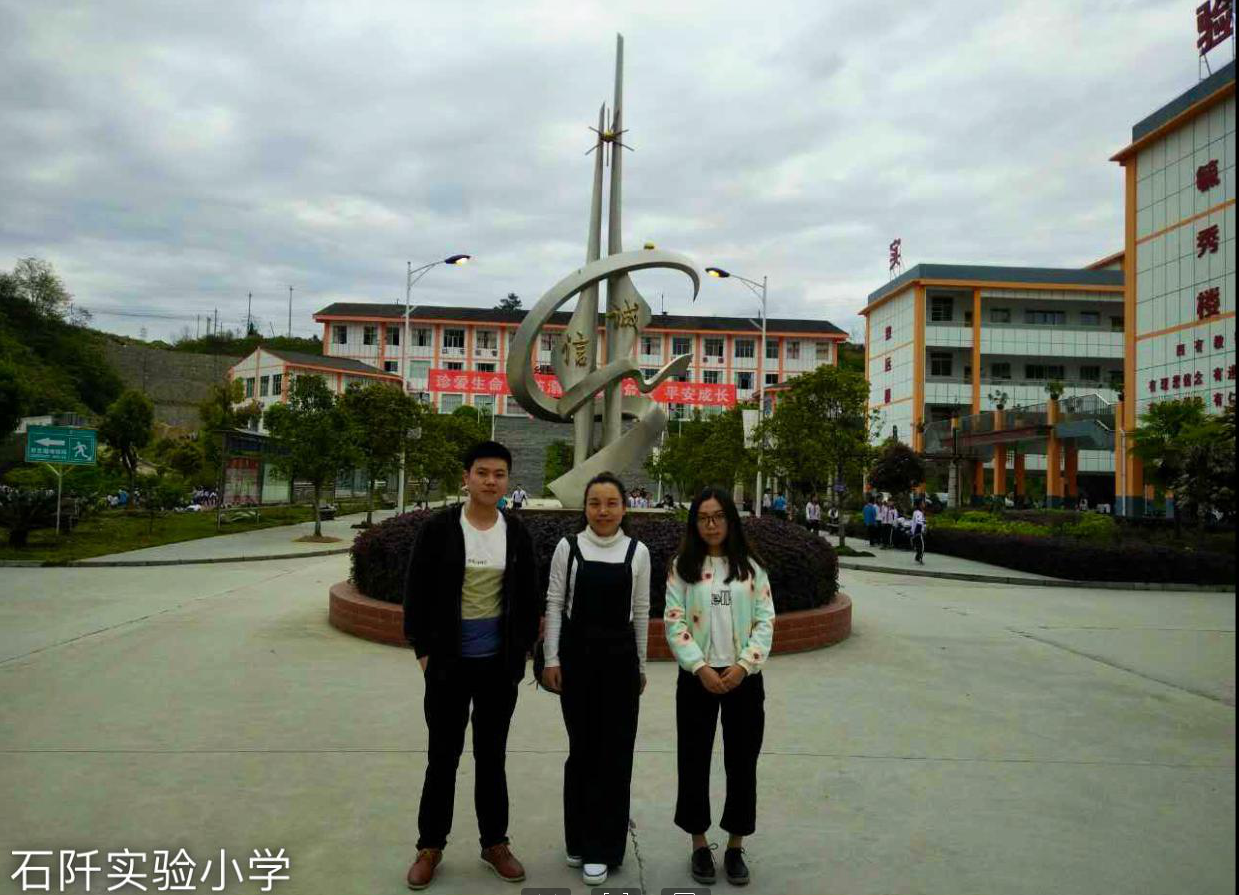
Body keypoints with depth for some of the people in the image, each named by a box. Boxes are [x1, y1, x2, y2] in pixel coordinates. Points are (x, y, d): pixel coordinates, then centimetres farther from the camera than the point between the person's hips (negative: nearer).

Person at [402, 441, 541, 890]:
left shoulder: (517, 532, -1)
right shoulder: (438, 528, -9)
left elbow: (529, 597, 6)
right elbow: (416, 592, -4)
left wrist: (521, 649, 3)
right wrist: (423, 649, -6)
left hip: (499, 664, 2)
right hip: (448, 663, -2)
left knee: (492, 756, 15)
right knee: (443, 756, 11)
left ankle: (494, 843, 30)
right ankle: (430, 846, 28)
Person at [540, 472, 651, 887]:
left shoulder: (638, 552, 1)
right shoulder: (568, 547, -2)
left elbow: (641, 611, 6)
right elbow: (554, 604, 0)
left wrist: (640, 665, 9)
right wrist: (551, 659, -3)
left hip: (619, 656, 1)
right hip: (577, 653, 0)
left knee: (615, 751, 4)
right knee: (581, 748, 9)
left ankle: (602, 848, 18)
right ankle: (578, 840, 29)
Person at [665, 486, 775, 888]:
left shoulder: (751, 567, 5)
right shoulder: (682, 566, 1)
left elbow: (766, 622, 1)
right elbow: (674, 622, -5)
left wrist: (743, 665, -12)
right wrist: (701, 667, -14)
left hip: (745, 678, 1)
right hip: (697, 678, -1)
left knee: (742, 762, 8)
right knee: (694, 759, 7)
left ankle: (736, 846, 24)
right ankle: (699, 844, 24)